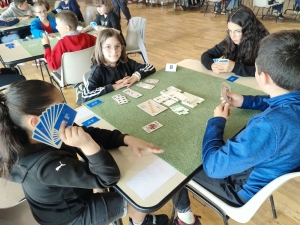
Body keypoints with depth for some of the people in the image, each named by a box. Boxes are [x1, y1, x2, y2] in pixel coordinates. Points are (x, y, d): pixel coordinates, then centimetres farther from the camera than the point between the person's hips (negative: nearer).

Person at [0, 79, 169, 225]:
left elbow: (90, 133, -13)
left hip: (66, 197, 7)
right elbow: (109, 177, -36)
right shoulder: (49, 165, -43)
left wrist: (127, 139, -23)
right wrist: (88, 146, -53)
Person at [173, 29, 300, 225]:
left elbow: (213, 165, -34)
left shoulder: (269, 126, -43)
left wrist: (217, 122, -21)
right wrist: (245, 101, 1)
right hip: (268, 169, 8)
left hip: (244, 188, -7)